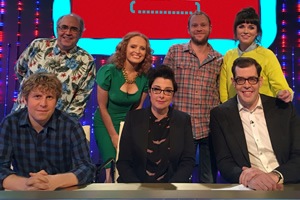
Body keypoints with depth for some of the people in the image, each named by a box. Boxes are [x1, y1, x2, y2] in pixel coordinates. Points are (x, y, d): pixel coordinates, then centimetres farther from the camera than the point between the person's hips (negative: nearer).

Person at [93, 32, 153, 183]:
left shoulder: (144, 77, -7)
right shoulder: (108, 71, -17)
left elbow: (138, 107, 3)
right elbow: (102, 107, -12)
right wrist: (114, 136, -8)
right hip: (105, 125, -3)